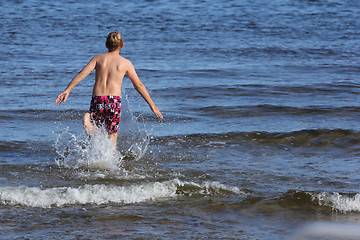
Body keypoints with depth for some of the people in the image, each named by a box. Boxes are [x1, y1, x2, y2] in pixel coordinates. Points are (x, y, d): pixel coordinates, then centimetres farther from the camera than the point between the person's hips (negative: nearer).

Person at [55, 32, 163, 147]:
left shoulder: (98, 58, 11)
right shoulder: (126, 63, 7)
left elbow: (82, 74, -2)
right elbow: (139, 85, 7)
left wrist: (67, 90, -5)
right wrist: (152, 105, 11)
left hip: (97, 100, 1)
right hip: (114, 100, -1)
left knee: (94, 134, 12)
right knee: (112, 135, 11)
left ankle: (88, 120, -20)